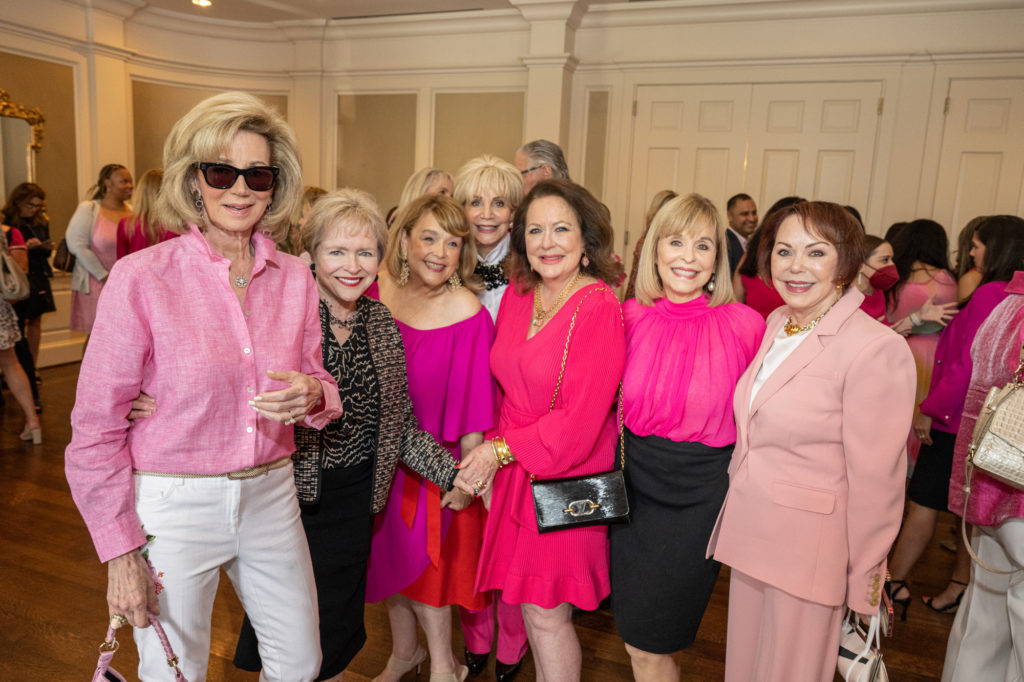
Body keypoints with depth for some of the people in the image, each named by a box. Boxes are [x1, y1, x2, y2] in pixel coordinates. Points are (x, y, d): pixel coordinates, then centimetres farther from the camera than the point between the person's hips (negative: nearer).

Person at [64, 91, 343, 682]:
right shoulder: (141, 278, -13)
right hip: (172, 505, -4)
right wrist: (121, 552, -7)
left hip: (271, 494, 4)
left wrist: (313, 395, -15)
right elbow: (96, 428, -8)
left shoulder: (295, 277, -1)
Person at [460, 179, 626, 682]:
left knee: (546, 612, 4)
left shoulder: (601, 310, -16)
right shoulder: (516, 296, 3)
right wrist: (487, 459, 4)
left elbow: (580, 419, -19)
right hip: (511, 471, 6)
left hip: (566, 477, -6)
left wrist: (502, 448, -12)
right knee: (530, 604, 17)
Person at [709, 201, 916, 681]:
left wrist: (864, 587, -10)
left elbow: (875, 483, -16)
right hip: (750, 531, 6)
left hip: (810, 549, -6)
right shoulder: (775, 325, 3)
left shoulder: (878, 349, -20)